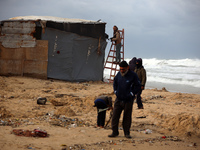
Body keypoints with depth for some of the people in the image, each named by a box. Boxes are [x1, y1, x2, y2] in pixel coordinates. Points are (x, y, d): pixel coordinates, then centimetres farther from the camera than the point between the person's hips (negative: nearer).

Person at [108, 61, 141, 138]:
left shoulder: (133, 75, -9)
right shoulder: (119, 74, 5)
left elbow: (138, 86, -5)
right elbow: (115, 82, 21)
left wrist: (131, 93, -11)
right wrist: (115, 91, 10)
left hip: (128, 100, -4)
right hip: (118, 99, 4)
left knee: (127, 117, 5)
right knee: (115, 115, 0)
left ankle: (127, 133, 15)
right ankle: (114, 132, 8)